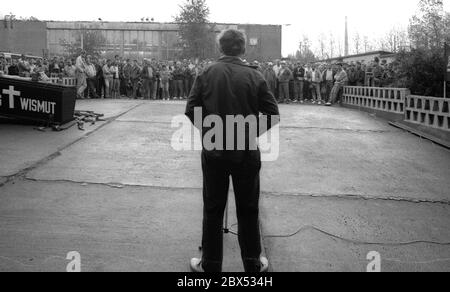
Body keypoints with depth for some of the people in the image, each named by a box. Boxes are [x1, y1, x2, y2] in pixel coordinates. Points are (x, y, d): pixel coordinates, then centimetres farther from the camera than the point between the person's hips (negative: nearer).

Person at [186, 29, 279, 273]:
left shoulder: (206, 74, -5)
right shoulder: (255, 76, -6)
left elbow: (191, 111, -4)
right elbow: (272, 114, -5)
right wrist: (252, 131, 9)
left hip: (213, 152, 0)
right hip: (247, 152, 0)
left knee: (213, 210, 12)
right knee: (248, 211, 13)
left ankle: (210, 265, 22)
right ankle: (253, 264, 25)